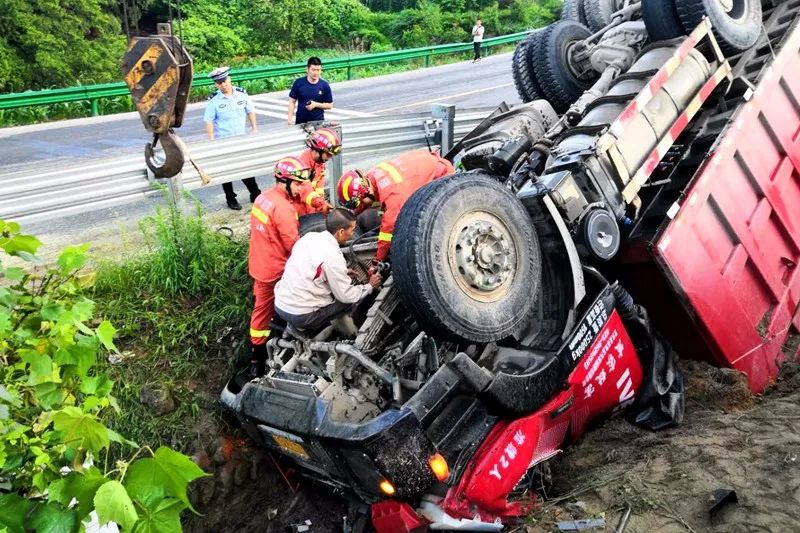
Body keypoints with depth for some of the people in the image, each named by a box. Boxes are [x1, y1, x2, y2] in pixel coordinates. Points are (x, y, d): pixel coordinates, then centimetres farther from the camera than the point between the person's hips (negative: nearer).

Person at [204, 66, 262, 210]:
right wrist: (212, 141, -13)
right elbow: (209, 122, -8)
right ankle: (231, 199, 20)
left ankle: (255, 194, 25)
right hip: (223, 142, -2)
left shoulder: (242, 94, -3)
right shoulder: (213, 101, -10)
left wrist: (254, 128, 3)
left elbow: (250, 111, 9)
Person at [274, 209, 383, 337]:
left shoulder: (309, 236, 0)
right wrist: (370, 286, 6)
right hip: (300, 316, -7)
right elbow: (346, 296, -11)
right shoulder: (333, 256, -21)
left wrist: (342, 273, 21)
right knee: (351, 300, 6)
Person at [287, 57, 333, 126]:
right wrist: (290, 118, -5)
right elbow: (292, 101, 3)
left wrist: (316, 105, -12)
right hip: (300, 122, 0)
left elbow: (330, 105, 3)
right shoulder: (298, 83, -3)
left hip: (318, 121, 0)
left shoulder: (324, 85, -2)